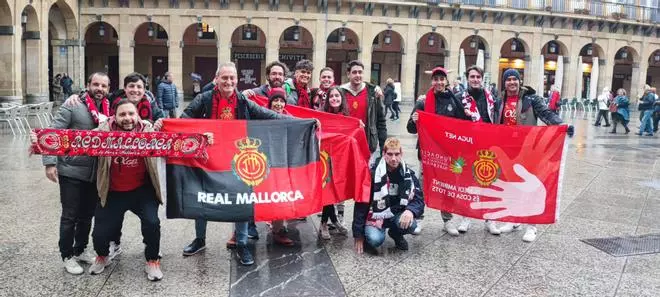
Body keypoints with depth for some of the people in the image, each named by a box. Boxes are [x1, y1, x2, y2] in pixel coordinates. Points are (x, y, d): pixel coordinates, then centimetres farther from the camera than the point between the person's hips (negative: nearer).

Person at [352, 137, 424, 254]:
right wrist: (358, 235, -9)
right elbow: (361, 205, -9)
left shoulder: (408, 174, -5)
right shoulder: (373, 174, -13)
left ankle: (395, 234, 7)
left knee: (410, 224, -29)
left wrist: (410, 210, -30)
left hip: (396, 215, 4)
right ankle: (367, 236, 5)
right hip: (375, 217, -3)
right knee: (376, 240, -33)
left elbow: (418, 200, -4)